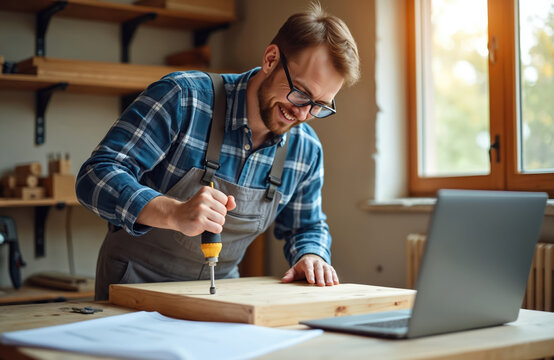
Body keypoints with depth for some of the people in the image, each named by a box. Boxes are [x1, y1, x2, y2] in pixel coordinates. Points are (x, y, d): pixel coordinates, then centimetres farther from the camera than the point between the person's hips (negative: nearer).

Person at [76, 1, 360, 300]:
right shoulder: (183, 98, -19)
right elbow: (96, 176, -24)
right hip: (137, 284, -3)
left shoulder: (306, 151, -2)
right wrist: (175, 214, -40)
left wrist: (311, 256, -9)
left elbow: (306, 227, 15)